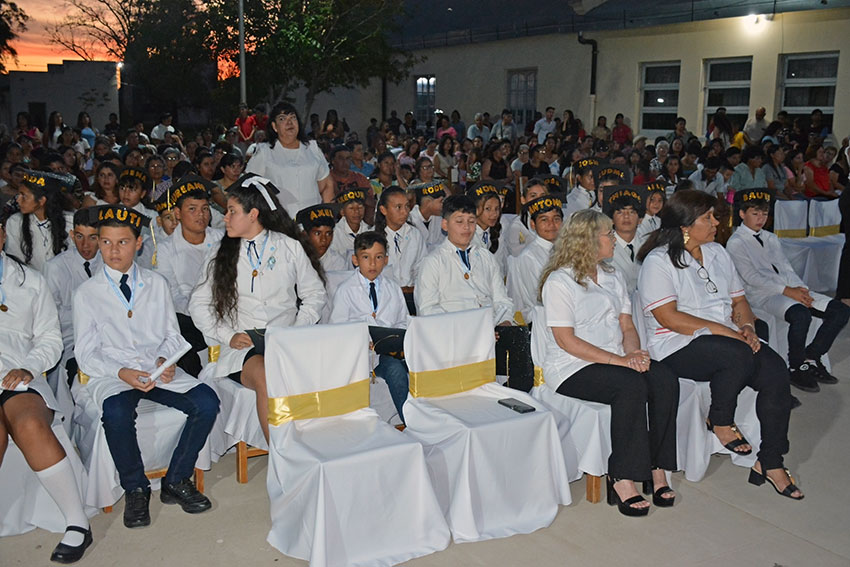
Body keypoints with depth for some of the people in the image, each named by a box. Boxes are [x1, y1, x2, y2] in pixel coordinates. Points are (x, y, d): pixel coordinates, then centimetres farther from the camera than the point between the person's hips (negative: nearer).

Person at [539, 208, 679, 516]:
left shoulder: (611, 277, 19)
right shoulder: (559, 281, -6)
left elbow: (627, 326, 15)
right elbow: (566, 341, -13)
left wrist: (634, 353, -8)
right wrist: (620, 360, -19)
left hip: (616, 360, 7)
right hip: (573, 368, -7)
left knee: (665, 379, -21)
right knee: (632, 385, -32)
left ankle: (656, 469, -17)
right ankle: (622, 479, -23)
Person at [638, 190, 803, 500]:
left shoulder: (717, 253, 16)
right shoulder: (658, 261, -7)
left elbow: (739, 300, 18)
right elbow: (669, 318, -16)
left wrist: (746, 326, -5)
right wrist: (723, 330, -20)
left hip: (728, 338, 7)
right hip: (678, 347, -7)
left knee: (775, 369, -20)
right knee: (740, 355, -34)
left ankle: (770, 463, -10)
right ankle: (720, 422, -6)